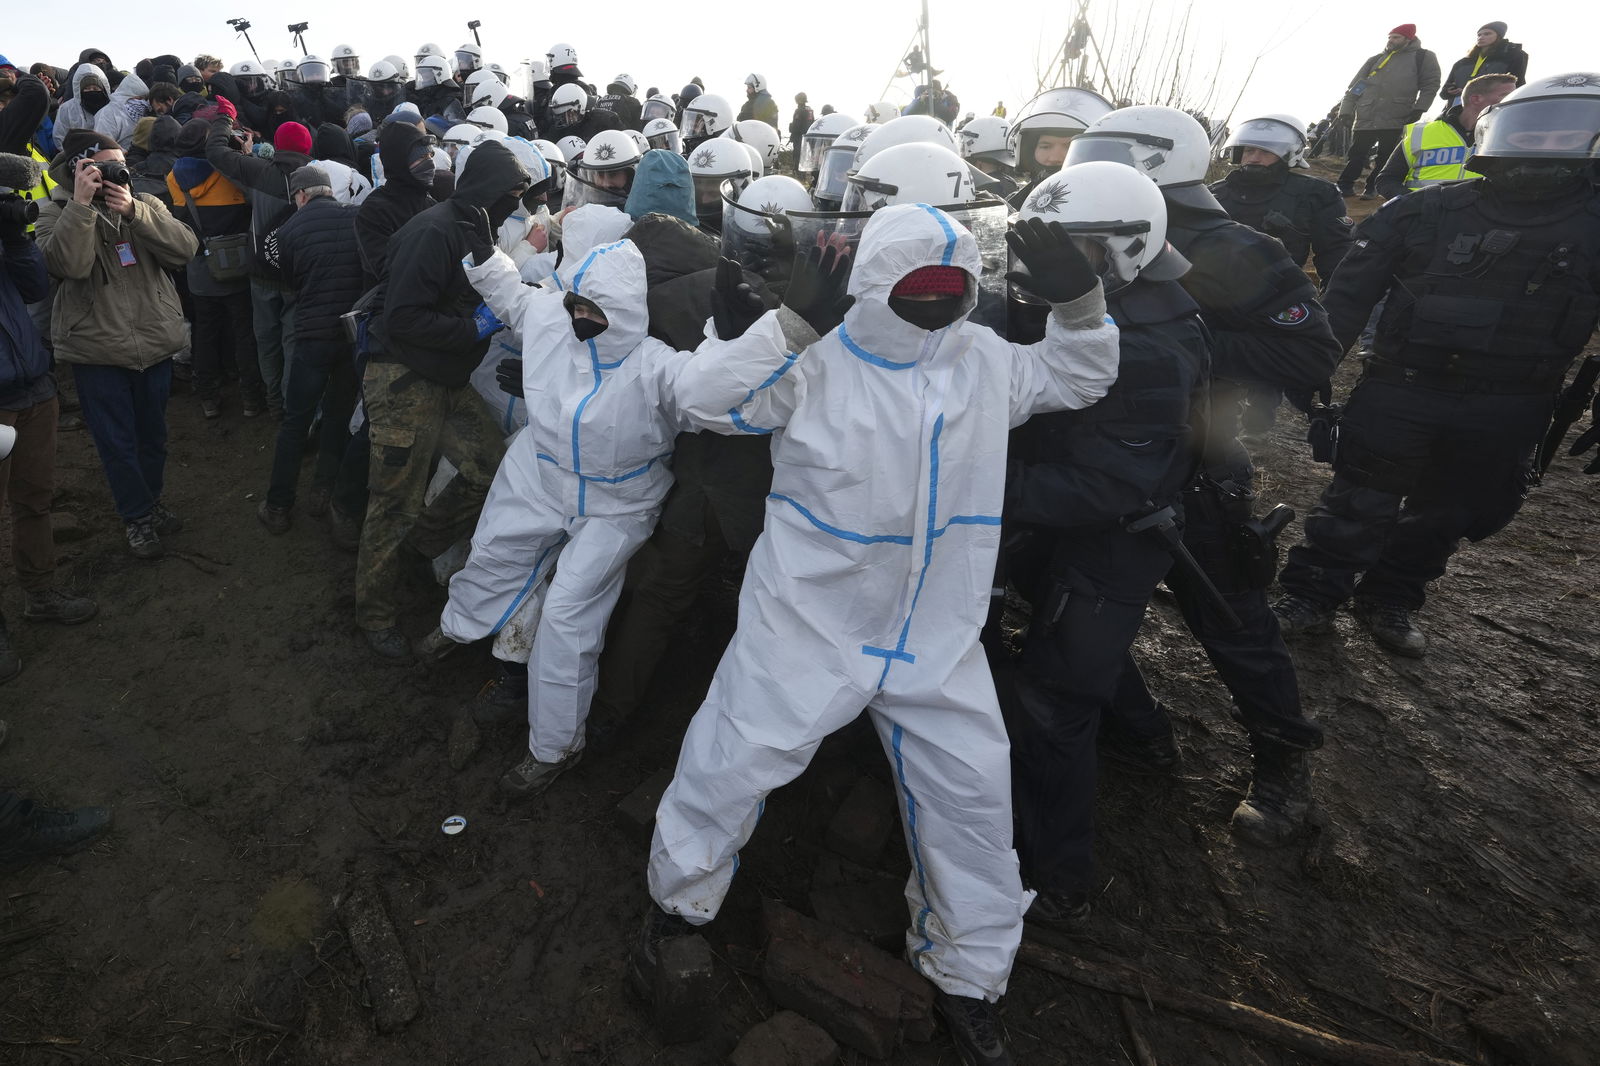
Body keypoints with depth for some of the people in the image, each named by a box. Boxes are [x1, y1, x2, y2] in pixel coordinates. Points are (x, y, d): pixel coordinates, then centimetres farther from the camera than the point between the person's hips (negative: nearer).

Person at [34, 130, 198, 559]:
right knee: (117, 442, 5)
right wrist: (82, 203, -24)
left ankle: (150, 503, 36)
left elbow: (184, 250, -11)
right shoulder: (55, 213, -5)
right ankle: (138, 516, 21)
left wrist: (133, 211, -20)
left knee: (153, 434, 17)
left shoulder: (145, 204, 5)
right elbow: (68, 265, -23)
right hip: (97, 350, -3)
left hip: (155, 342, 3)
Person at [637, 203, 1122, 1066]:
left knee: (972, 795, 8)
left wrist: (1077, 300, 1)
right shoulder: (815, 361, -9)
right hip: (809, 624, -3)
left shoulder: (985, 361, 5)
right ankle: (680, 900, 39)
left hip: (936, 638, 4)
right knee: (733, 762, 6)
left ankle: (967, 976, 36)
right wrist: (789, 316, -27)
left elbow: (1077, 377, 18)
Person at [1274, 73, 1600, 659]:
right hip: (1399, 390, -3)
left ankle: (1390, 600, 31)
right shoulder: (1425, 211, -2)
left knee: (1443, 516, 14)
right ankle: (1309, 598, 12)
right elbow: (1348, 297, -4)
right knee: (1358, 503, 0)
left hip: (1505, 412, 3)